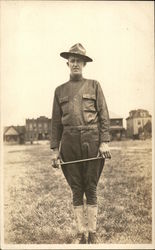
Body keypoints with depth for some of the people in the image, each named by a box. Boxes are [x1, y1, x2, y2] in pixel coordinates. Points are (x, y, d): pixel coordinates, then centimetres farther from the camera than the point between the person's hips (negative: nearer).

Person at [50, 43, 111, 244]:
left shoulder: (94, 85, 8)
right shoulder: (60, 90, 13)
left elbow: (104, 115, 3)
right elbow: (56, 122, 11)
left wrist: (104, 142, -7)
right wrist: (54, 149, 4)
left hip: (92, 141, -1)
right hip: (70, 142, 2)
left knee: (91, 188, 4)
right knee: (76, 189, 6)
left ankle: (92, 232, 15)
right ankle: (80, 233, 16)